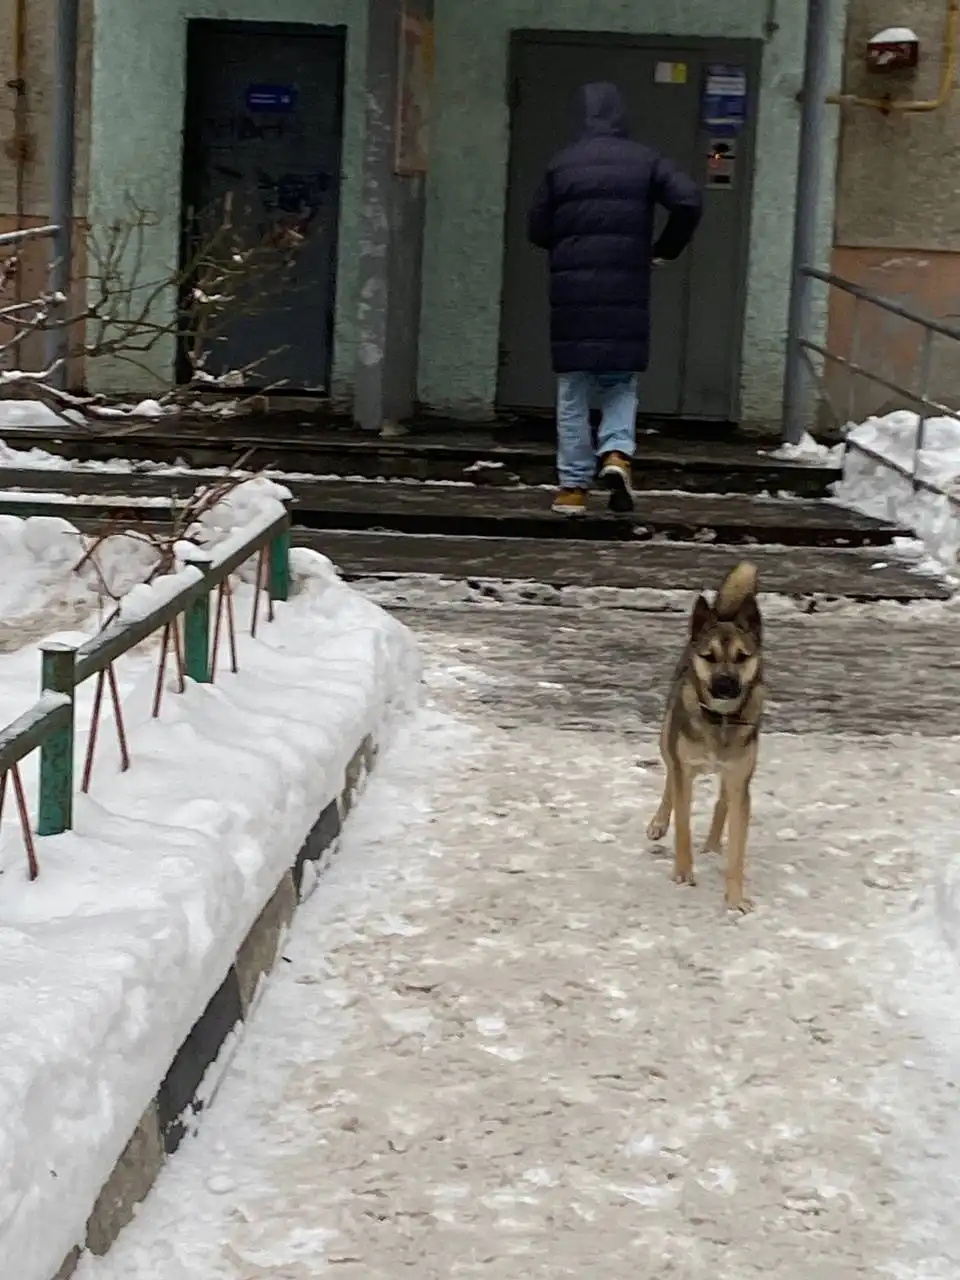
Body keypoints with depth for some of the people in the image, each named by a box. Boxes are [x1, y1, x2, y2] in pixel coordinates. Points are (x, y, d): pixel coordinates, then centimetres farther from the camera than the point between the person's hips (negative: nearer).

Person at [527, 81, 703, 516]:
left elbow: (537, 230, 5)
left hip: (572, 293, 0)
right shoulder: (645, 161, 3)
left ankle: (573, 487, 7)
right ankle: (617, 453, -11)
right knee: (621, 383, 14)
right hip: (627, 294, 0)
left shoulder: (561, 164, 2)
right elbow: (689, 200, -8)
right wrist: (665, 250, 5)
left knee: (573, 393, 7)